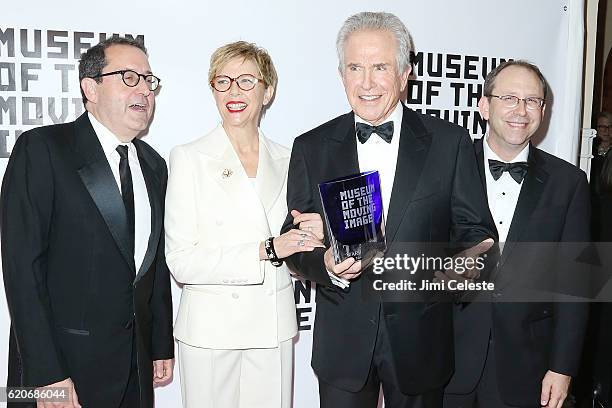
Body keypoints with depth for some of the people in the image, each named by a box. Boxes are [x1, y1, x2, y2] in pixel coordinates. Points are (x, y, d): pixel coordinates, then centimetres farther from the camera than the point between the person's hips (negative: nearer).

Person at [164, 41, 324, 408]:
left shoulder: (286, 160, 7)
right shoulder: (188, 158, -5)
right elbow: (181, 261, -12)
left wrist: (313, 236, -10)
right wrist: (267, 250, -19)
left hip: (274, 328, 3)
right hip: (211, 328, -3)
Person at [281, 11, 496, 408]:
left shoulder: (450, 142, -4)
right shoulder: (311, 148, -1)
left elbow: (476, 232, -1)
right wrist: (326, 265, -19)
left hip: (419, 340, 0)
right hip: (343, 341, 1)